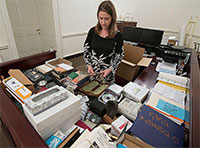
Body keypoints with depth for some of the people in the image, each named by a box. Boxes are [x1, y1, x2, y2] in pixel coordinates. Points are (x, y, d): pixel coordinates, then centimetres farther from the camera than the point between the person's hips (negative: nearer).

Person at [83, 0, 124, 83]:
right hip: (91, 72, 2)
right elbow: (86, 50, 2)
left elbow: (118, 57, -6)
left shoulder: (117, 36, -11)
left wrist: (110, 69, -20)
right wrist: (88, 65, -12)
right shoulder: (92, 31, -4)